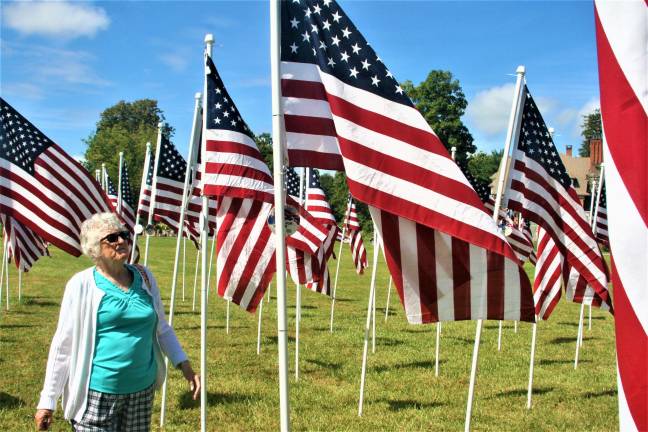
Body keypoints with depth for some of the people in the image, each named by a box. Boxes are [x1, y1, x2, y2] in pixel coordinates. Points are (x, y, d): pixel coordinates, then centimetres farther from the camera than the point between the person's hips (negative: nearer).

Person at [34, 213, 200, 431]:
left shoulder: (144, 277, 4)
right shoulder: (82, 285, -8)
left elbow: (162, 328, 15)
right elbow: (63, 344, -4)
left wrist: (184, 365, 7)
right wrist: (47, 401, -3)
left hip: (142, 389, 4)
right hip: (97, 393, -4)